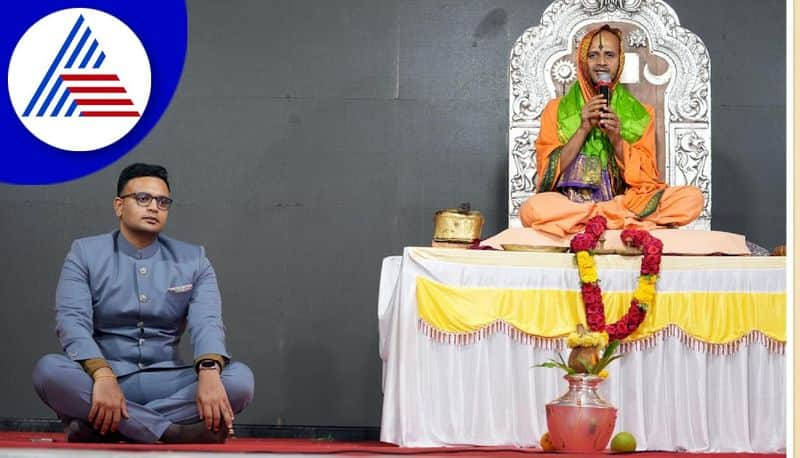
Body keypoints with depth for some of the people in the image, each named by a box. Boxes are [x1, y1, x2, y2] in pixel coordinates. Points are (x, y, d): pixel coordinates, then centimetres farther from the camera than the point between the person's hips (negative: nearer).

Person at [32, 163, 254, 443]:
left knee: (240, 379, -26)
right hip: (100, 378, -1)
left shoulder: (193, 260, 8)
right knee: (49, 371, -33)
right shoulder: (85, 253, 3)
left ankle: (100, 425, -28)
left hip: (167, 383, 2)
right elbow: (72, 321, -12)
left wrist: (209, 371, -32)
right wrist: (103, 376, -32)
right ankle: (171, 432, -33)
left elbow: (206, 322, -8)